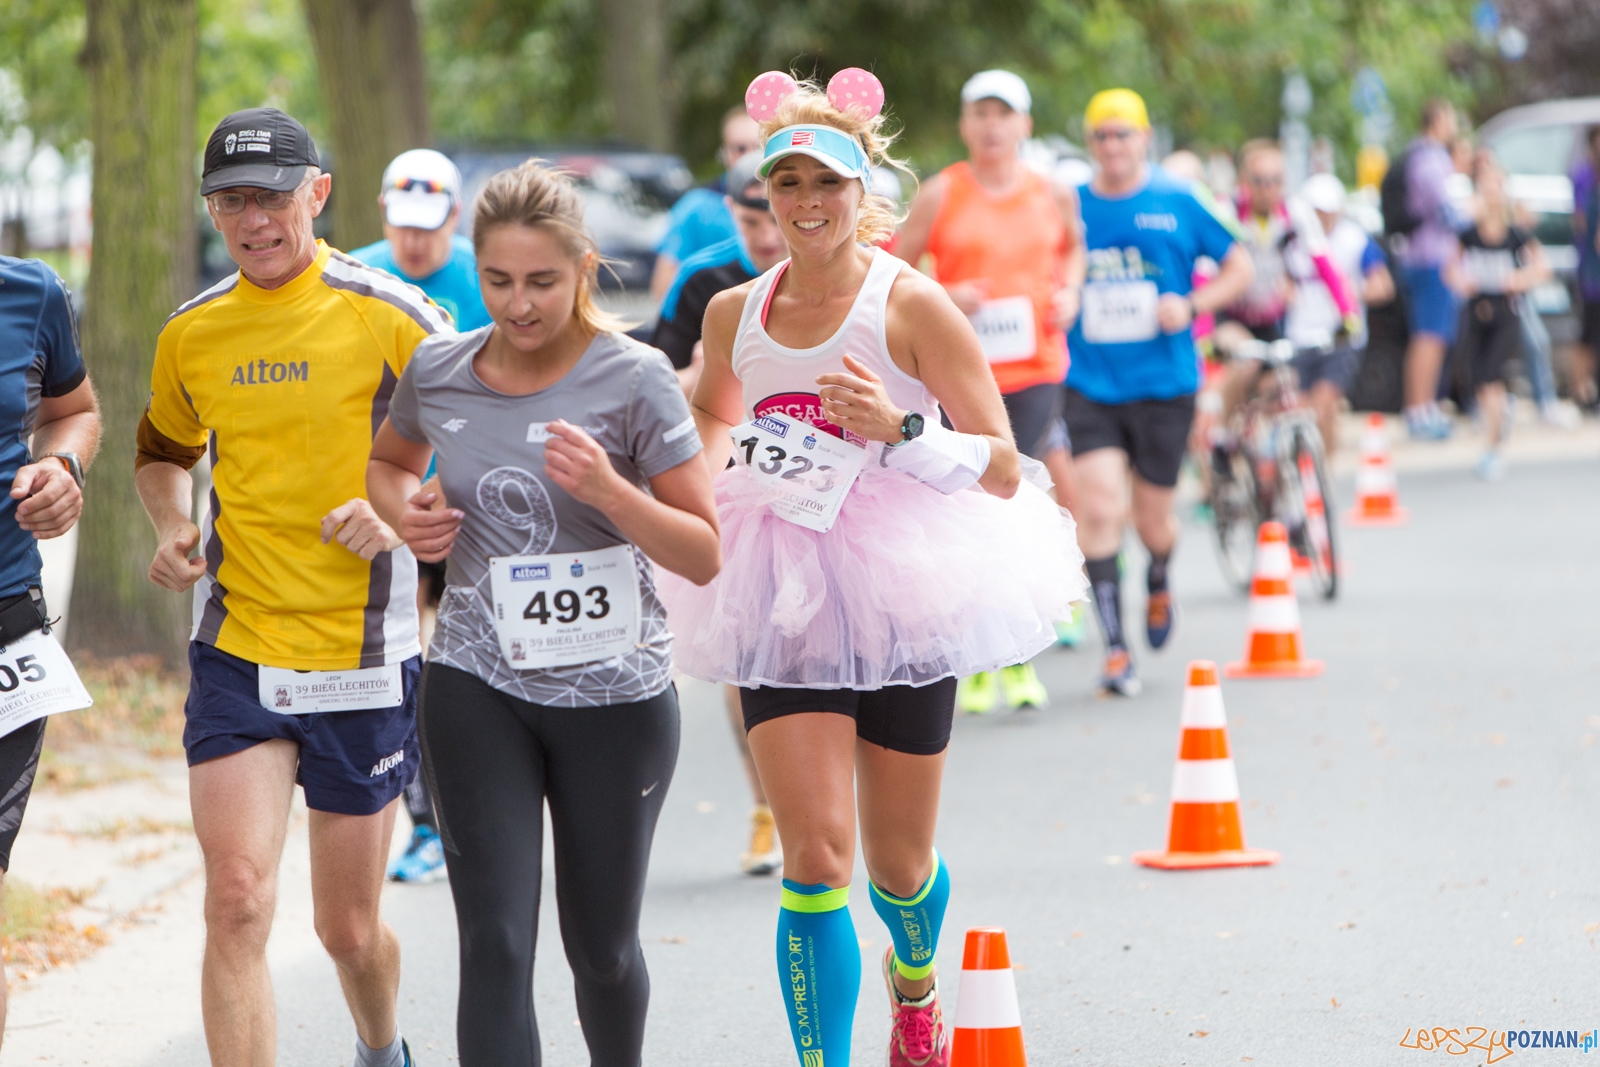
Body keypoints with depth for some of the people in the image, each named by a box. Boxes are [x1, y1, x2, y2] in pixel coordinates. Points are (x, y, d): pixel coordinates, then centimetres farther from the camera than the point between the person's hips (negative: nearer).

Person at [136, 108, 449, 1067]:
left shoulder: (391, 318, -7)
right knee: (238, 902, -15)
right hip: (235, 656, 2)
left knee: (350, 930, 10)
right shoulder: (190, 335, 5)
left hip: (366, 660, -2)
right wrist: (173, 527, 4)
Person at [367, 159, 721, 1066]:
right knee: (496, 947, -9)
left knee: (602, 948, 13)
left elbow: (704, 556, -9)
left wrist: (607, 489, -25)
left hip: (615, 695, -1)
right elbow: (389, 462, 23)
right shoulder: (439, 371, 0)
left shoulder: (633, 380, -10)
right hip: (479, 691, 1)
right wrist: (404, 510, 0)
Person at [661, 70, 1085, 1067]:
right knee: (815, 859, -13)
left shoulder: (913, 305, -8)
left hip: (900, 599, -2)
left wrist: (899, 429, -24)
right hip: (784, 602, 2)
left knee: (898, 864, 13)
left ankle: (914, 979, 47)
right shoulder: (737, 313, 4)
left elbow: (1003, 471, -10)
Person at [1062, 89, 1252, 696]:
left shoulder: (1179, 203, -1)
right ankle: (1114, 648, -9)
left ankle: (1158, 585, 46)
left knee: (1152, 517, 10)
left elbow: (1238, 266, 7)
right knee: (1100, 507, -15)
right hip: (1090, 385, 0)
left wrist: (1191, 305, -9)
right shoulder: (1069, 207, 3)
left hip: (1164, 383, 0)